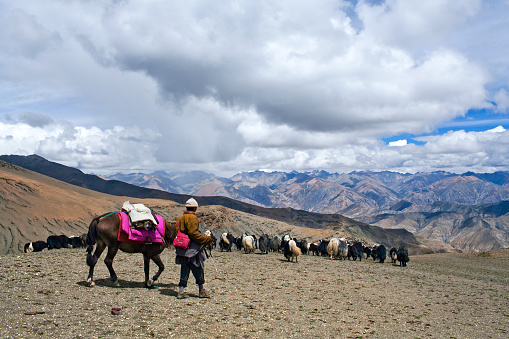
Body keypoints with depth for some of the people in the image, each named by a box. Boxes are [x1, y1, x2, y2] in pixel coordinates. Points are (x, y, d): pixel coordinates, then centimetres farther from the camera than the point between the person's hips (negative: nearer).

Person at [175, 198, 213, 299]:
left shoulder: (181, 218, 13)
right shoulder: (192, 218, -13)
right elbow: (193, 233, -21)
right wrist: (207, 239, -16)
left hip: (182, 249, 8)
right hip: (192, 249, -8)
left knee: (184, 269, 11)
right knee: (198, 269, 4)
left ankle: (181, 291, 9)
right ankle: (201, 291, 13)